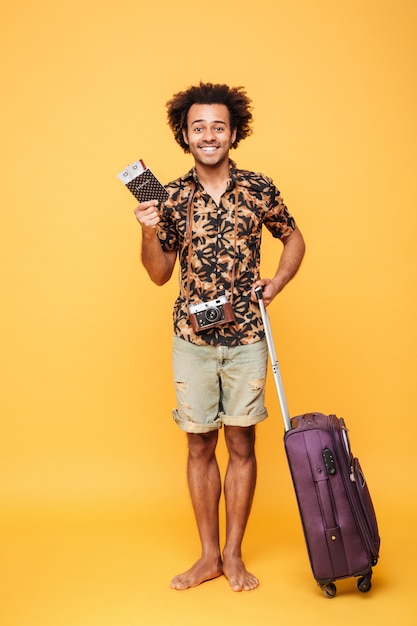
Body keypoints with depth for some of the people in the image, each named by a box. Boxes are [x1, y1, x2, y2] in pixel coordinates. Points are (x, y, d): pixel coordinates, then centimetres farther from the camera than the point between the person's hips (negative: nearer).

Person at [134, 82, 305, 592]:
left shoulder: (259, 189, -1)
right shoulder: (172, 197, 0)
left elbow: (293, 238, 13)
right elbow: (160, 274, 4)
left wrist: (277, 283, -2)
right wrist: (149, 231, -13)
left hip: (246, 338, 0)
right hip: (192, 339, 1)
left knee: (241, 444, 7)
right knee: (200, 445, 8)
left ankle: (233, 555, 23)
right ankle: (208, 556, 23)